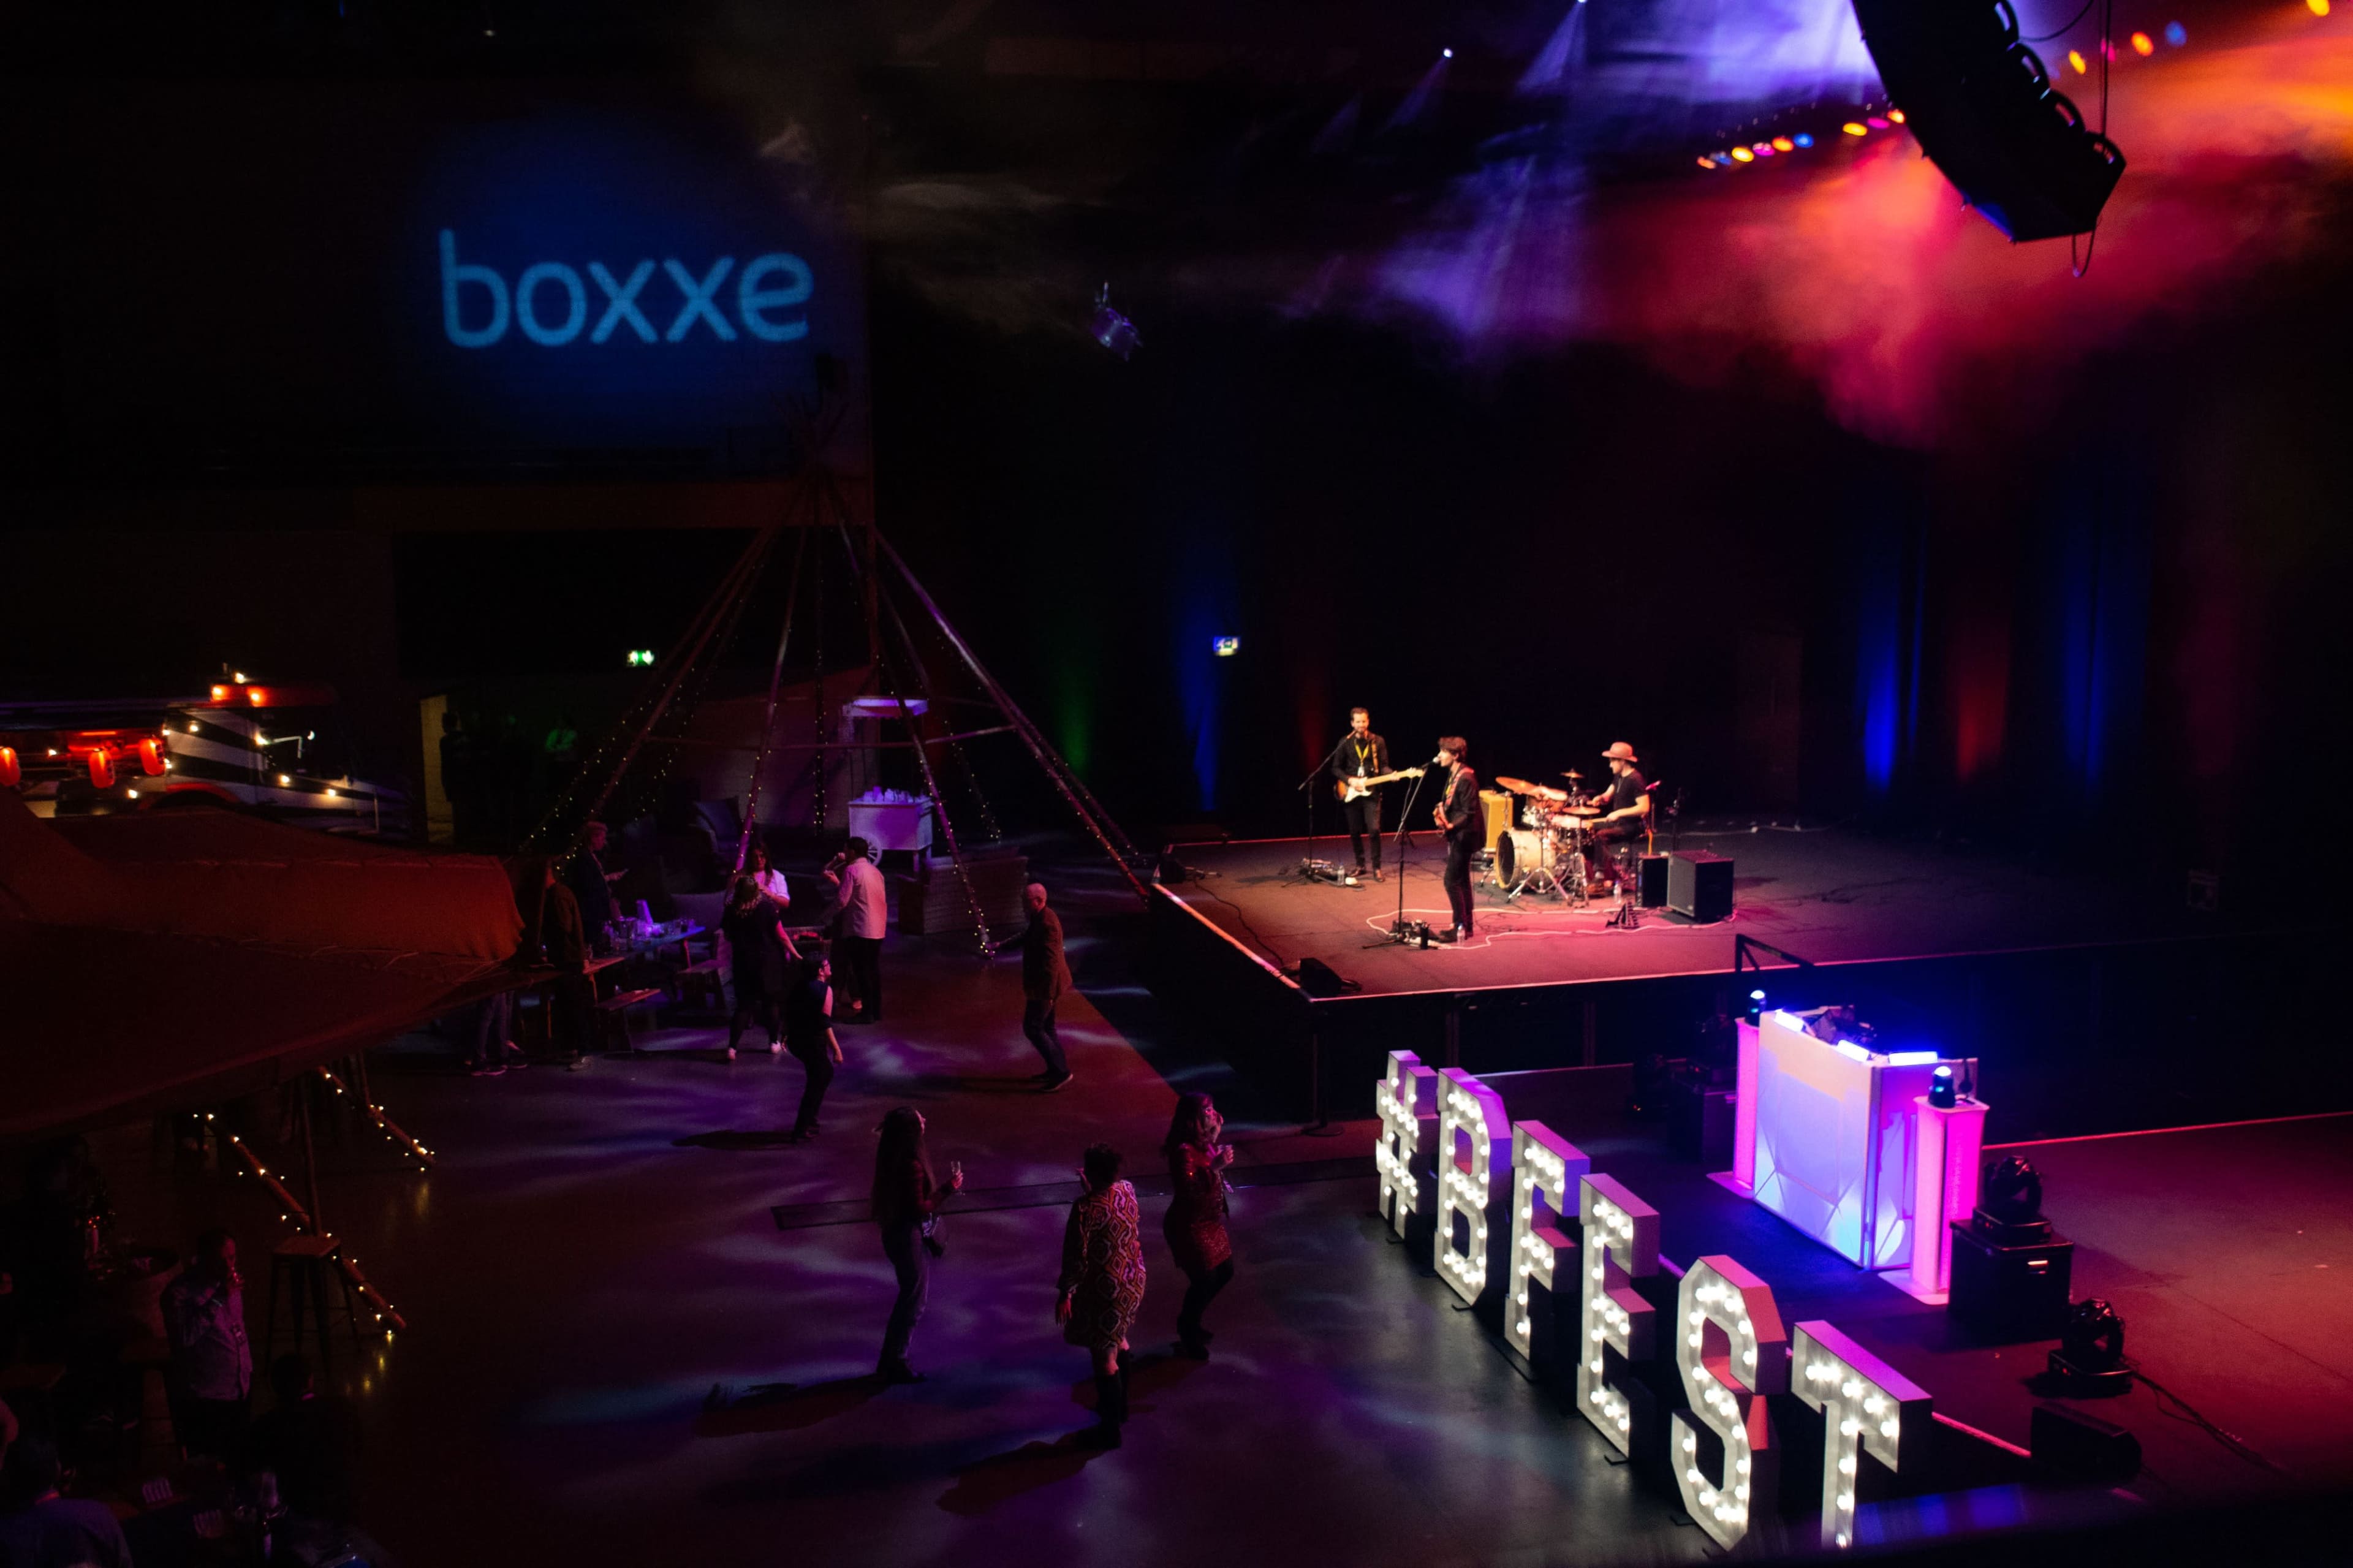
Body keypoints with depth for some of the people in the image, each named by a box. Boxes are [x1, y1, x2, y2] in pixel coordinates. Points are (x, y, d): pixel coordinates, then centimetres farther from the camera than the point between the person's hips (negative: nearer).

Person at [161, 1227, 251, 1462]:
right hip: (205, 1401, -6)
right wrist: (218, 1300, -29)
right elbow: (184, 1337, -28)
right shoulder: (179, 1293, -14)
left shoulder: (231, 1281, 6)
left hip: (238, 1393, 6)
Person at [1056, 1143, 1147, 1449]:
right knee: (1118, 1340, 28)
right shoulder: (1128, 1190, -6)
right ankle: (1119, 1404, 46)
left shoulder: (1085, 1208, -27)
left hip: (1104, 1289, -8)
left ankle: (1110, 1430, 18)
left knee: (1104, 1357, 6)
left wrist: (1065, 1293, -11)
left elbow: (1077, 1258, -22)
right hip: (1133, 1282, 8)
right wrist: (1091, 1185, 17)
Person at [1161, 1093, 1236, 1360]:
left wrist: (1216, 1138, 1)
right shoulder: (1183, 1151, -27)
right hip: (1189, 1226, -10)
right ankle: (1189, 1338, 21)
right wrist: (1215, 1167, -37)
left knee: (1224, 1272, 19)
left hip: (1209, 1221, 10)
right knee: (1204, 1280, -1)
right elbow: (1189, 1189, -33)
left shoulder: (1203, 1143, 2)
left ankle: (1189, 1324, 38)